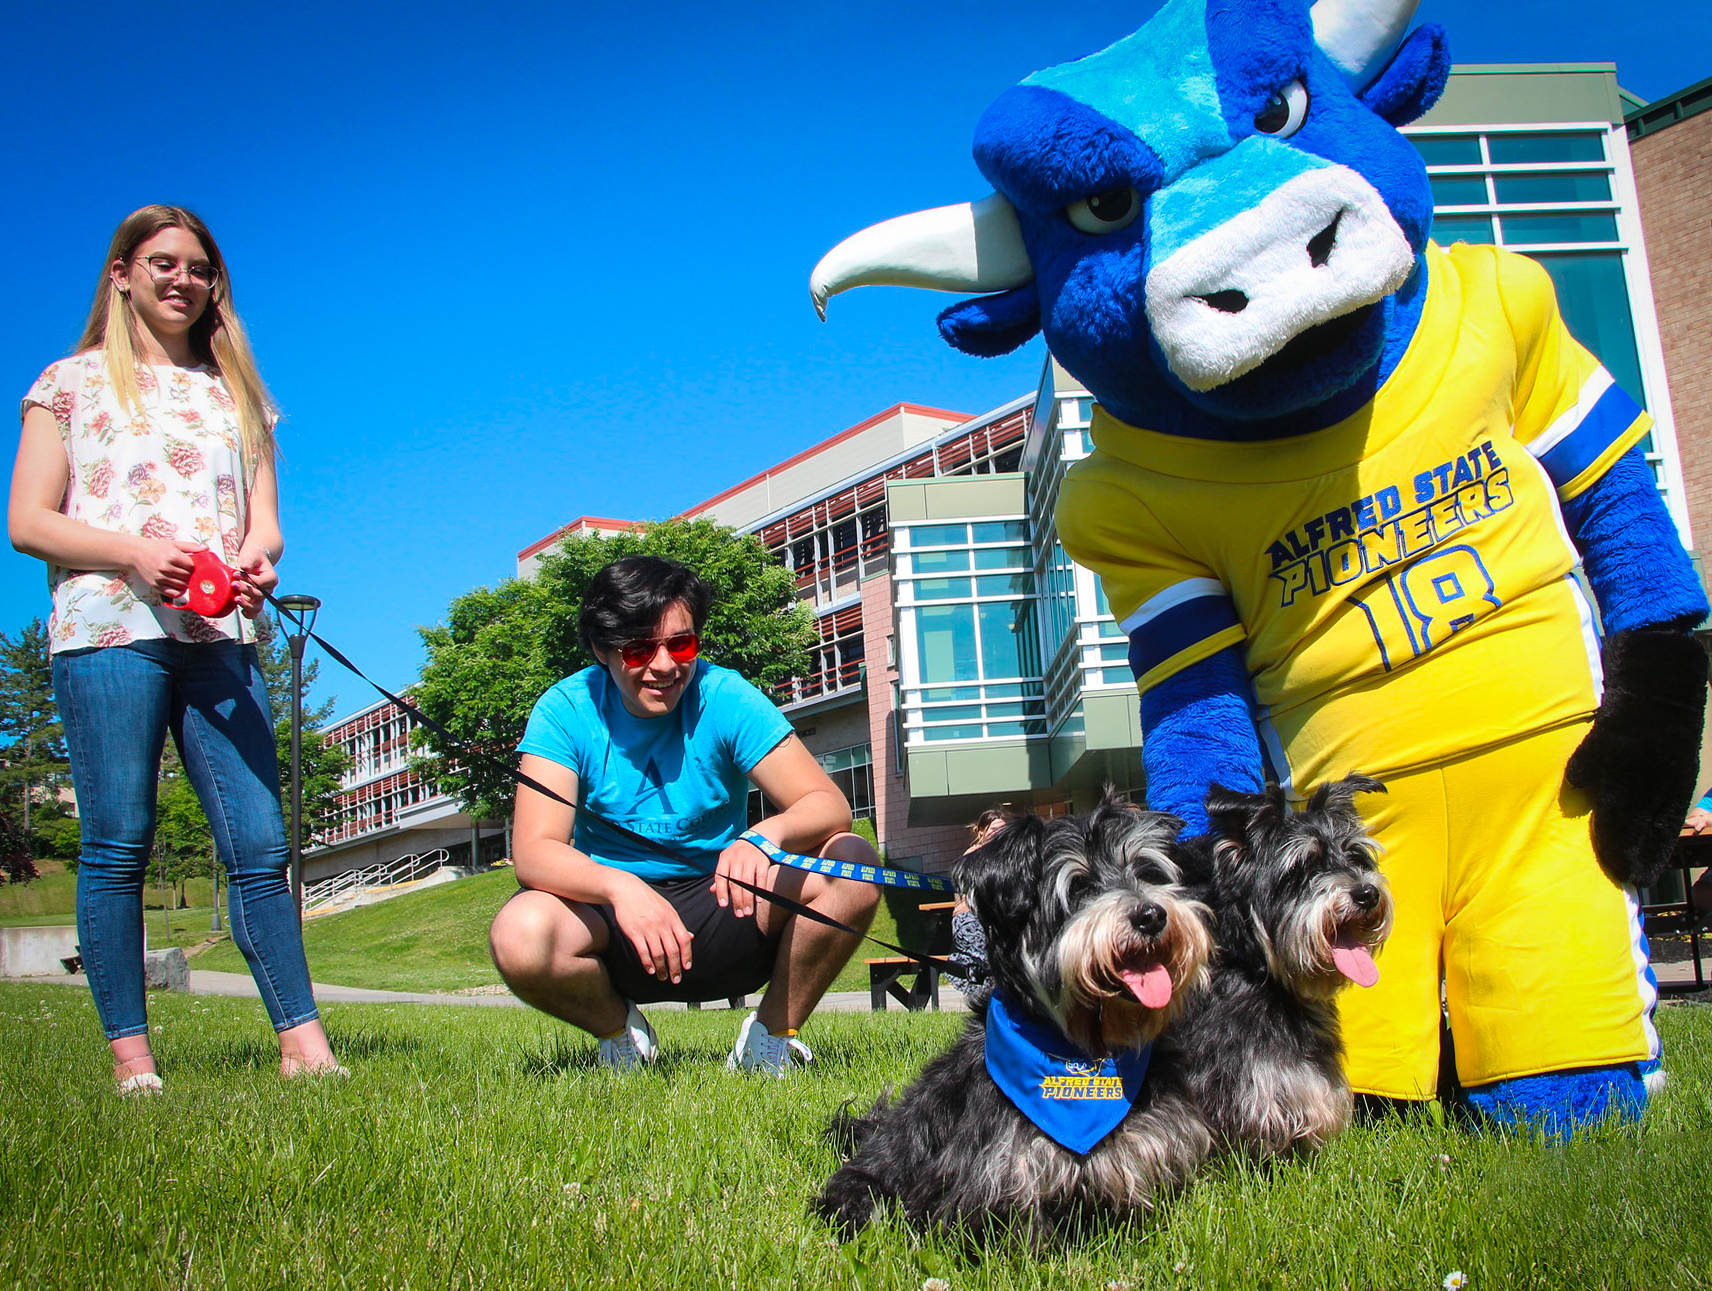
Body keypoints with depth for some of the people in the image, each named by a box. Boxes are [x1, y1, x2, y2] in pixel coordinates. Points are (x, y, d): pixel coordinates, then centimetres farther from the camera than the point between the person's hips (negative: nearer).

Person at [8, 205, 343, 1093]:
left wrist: (256, 559, -9)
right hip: (106, 630, -2)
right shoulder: (72, 383, 14)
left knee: (258, 843, -5)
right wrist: (134, 552, -12)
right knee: (117, 847, -3)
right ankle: (131, 1056, 3)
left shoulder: (234, 394, 22)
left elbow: (264, 521, 15)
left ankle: (303, 1042, -4)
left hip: (219, 636, 2)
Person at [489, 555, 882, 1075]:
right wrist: (621, 887, -42)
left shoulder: (726, 698, -10)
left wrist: (767, 835, -40)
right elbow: (534, 851, -21)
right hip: (612, 917, 0)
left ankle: (771, 1037, -1)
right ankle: (619, 1032, 2)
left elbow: (830, 806, -17)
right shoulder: (566, 711, -10)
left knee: (851, 864, -24)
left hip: (723, 908, 0)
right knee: (519, 937, -32)